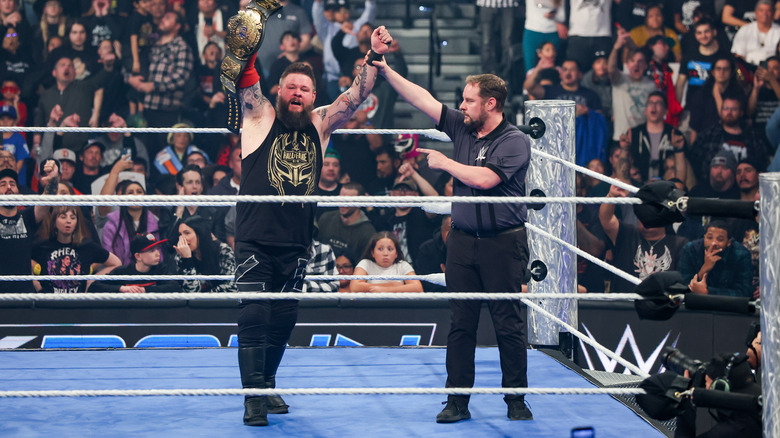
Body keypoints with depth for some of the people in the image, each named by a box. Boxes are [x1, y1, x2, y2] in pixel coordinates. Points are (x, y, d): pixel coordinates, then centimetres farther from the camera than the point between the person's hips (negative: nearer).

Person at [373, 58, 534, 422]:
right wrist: (385, 71, 4)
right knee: (460, 324, 3)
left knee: (508, 325, -1)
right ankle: (457, 401, 7)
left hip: (502, 244, -5)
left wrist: (443, 162, -8)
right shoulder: (462, 128, 10)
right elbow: (423, 100, 9)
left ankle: (516, 401, 7)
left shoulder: (515, 142, -8)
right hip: (463, 241, 5)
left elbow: (484, 178, -20)